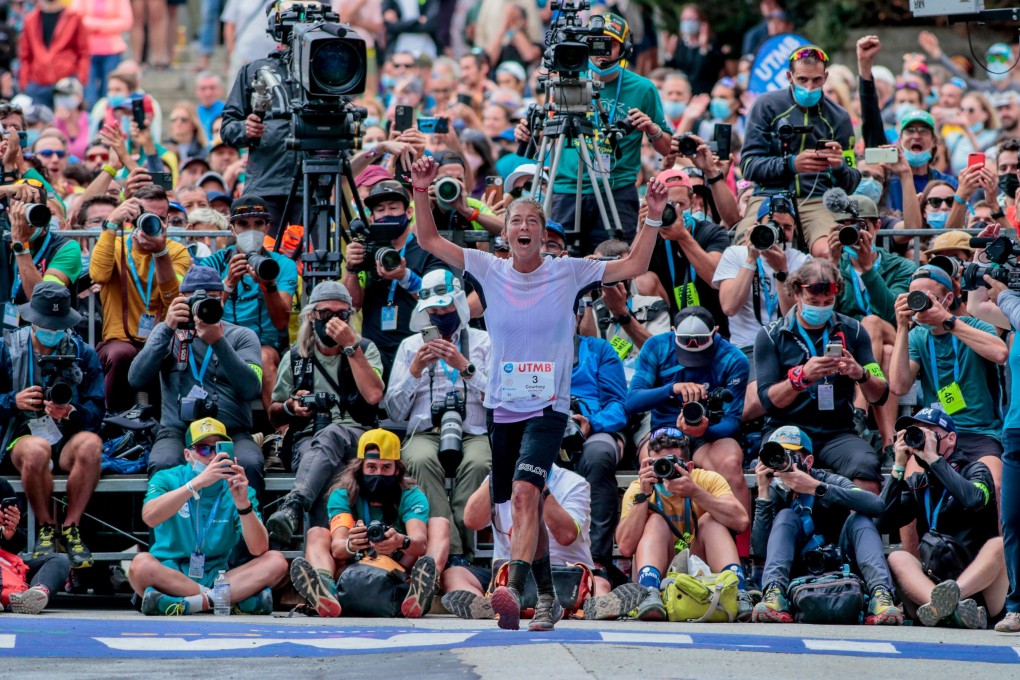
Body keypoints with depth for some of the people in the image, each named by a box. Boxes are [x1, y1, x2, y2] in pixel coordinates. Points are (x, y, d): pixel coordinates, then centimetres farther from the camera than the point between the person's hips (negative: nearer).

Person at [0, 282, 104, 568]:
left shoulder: (83, 353, 8)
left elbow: (96, 412, 1)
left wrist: (70, 413, -21)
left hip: (68, 440, 1)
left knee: (91, 444, -35)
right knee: (37, 450, -39)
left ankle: (71, 528, -21)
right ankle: (45, 529, -16)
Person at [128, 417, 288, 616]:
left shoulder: (237, 490, 6)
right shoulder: (166, 479, 2)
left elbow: (258, 550, -8)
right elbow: (150, 517, -22)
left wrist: (243, 504, -25)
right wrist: (197, 483, -30)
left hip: (220, 577, 2)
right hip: (170, 575, -2)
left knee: (276, 561, -20)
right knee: (141, 563, -34)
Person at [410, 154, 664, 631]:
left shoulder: (568, 272, 0)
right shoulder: (490, 270, 4)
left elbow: (634, 266, 4)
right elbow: (429, 240, 6)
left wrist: (653, 218, -6)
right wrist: (422, 193, -7)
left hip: (548, 408, -3)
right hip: (502, 407, 3)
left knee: (525, 492, -24)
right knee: (527, 505, 10)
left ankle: (513, 591, -37)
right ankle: (546, 596, 25)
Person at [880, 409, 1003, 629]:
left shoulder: (975, 470, 6)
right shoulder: (917, 483, 17)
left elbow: (974, 500, -18)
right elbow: (884, 522, 3)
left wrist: (934, 459, -13)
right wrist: (899, 467, 1)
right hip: (934, 581, 3)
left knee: (1000, 545, -28)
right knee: (897, 557, -21)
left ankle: (943, 603, -55)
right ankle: (951, 608, -52)